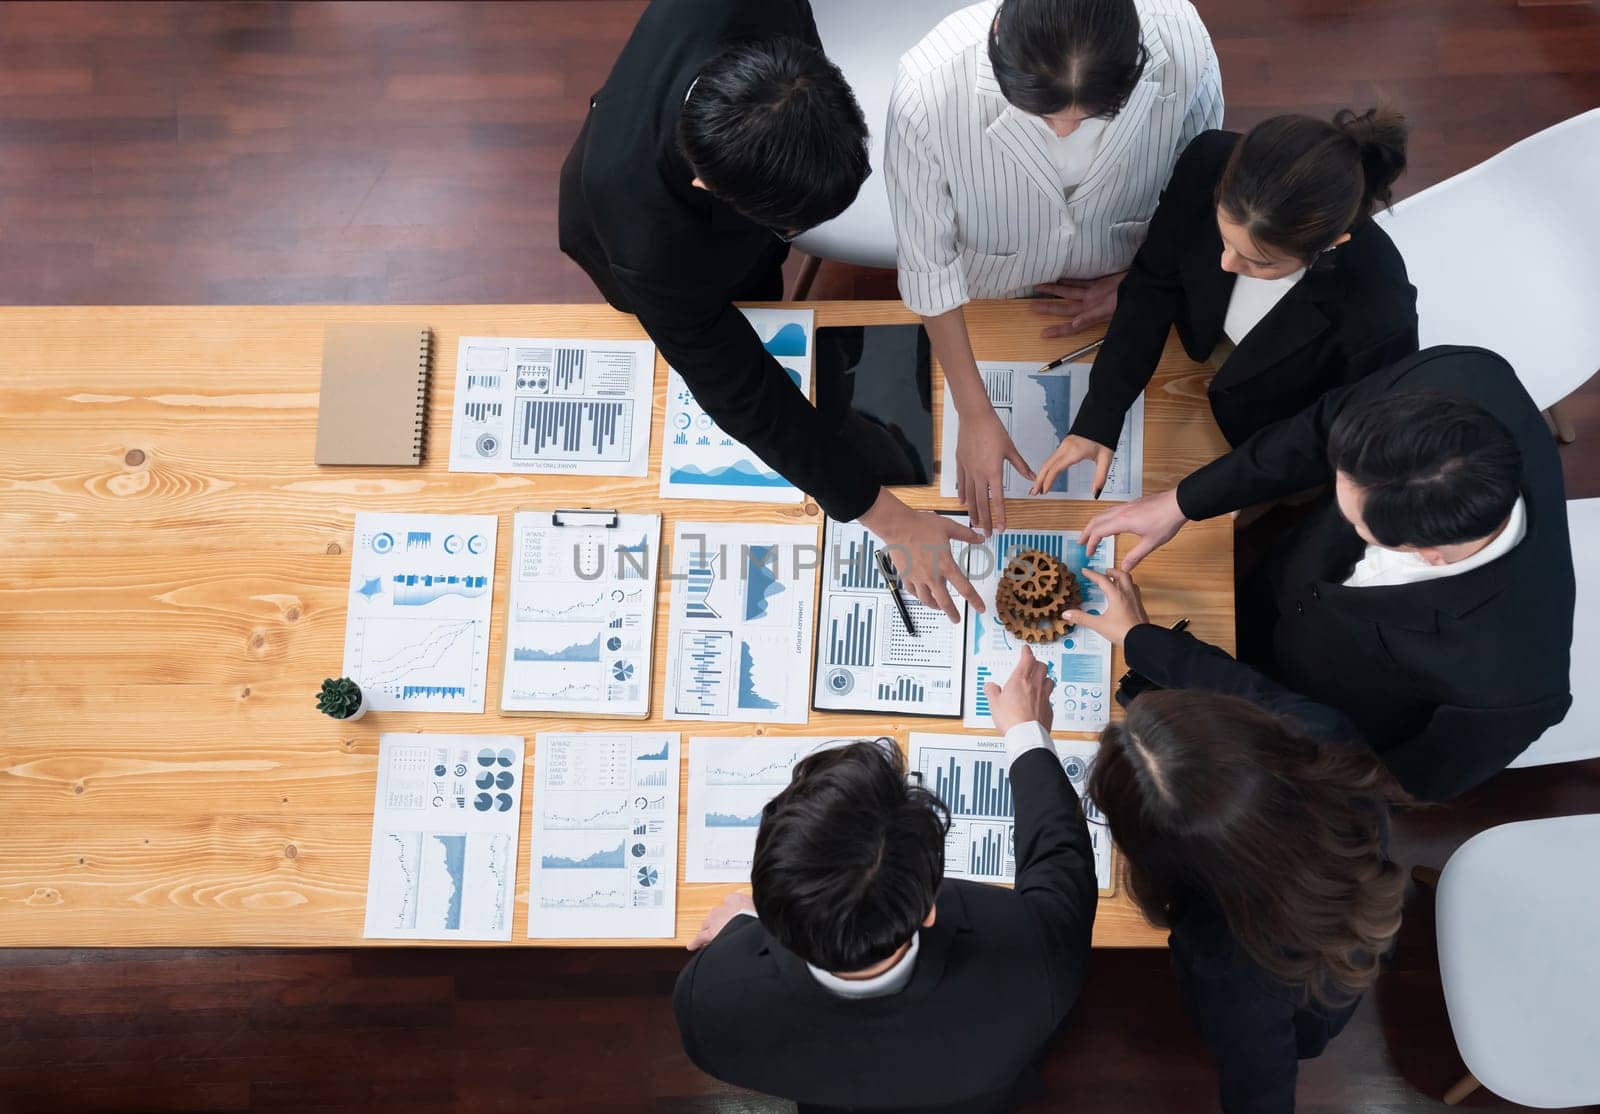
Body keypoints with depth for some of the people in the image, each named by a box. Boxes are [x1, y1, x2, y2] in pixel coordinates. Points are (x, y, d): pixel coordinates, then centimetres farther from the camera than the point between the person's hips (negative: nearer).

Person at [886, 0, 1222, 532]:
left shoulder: (1183, 43, -33)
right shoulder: (928, 89, -39)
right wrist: (975, 415, -23)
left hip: (1111, 305, 2)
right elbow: (926, 265, -27)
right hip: (987, 306, -1)